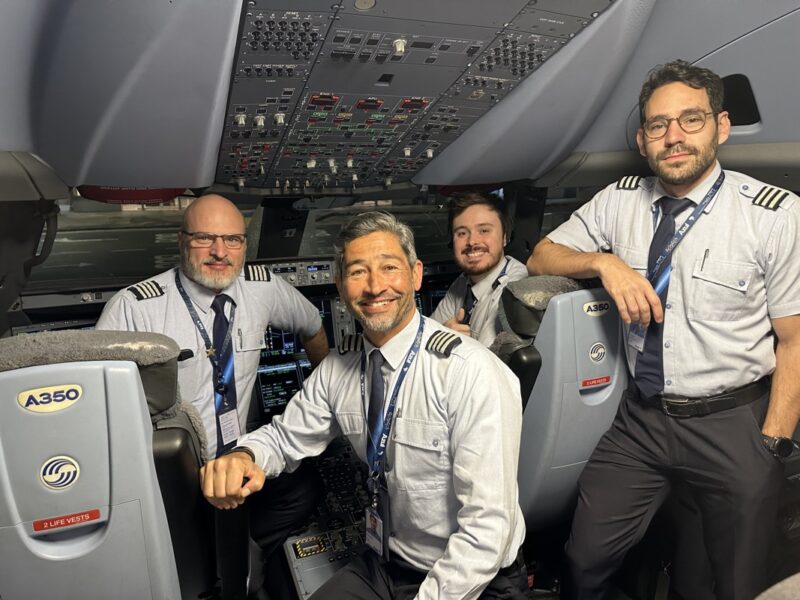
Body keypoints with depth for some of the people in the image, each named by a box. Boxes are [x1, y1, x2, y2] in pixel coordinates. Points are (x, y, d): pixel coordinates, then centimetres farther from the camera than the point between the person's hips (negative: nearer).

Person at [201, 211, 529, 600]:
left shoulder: (472, 373, -24)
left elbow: (487, 524, -25)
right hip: (380, 568, 3)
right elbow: (285, 436, 8)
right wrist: (243, 456, -14)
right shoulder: (336, 370, -4)